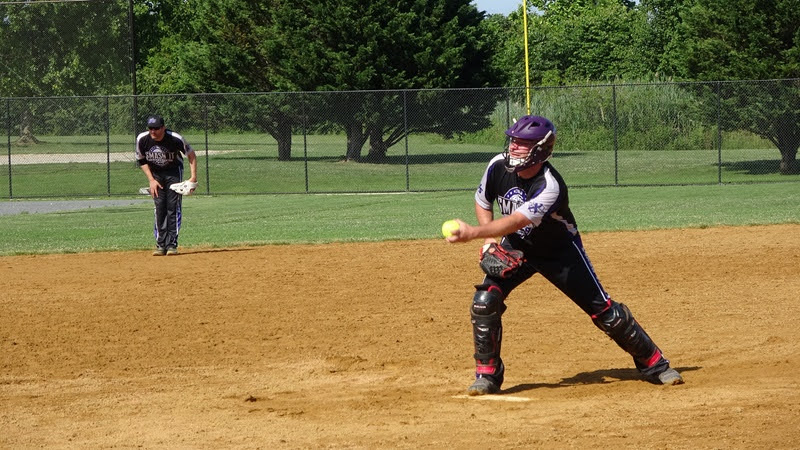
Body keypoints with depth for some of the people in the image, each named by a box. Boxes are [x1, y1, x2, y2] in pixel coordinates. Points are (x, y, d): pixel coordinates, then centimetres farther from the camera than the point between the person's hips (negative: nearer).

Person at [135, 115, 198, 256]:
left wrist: (193, 177, -19)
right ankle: (161, 245, -1)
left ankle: (172, 244, -7)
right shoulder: (142, 139, -18)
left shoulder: (175, 139, -26)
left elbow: (191, 155, -11)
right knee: (159, 208, -4)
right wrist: (151, 180, -9)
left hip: (174, 172, -2)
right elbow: (141, 160, -1)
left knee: (173, 207, -10)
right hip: (155, 174, 2)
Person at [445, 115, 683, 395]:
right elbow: (482, 204, 1)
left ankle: (654, 364, 16)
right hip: (516, 249, 4)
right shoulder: (498, 167, -18)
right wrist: (490, 241, -15)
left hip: (560, 252, -4)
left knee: (604, 310, -3)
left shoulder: (550, 187, -36)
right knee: (485, 301, -17)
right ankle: (487, 376, -4)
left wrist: (473, 233, -58)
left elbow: (516, 221, -46)